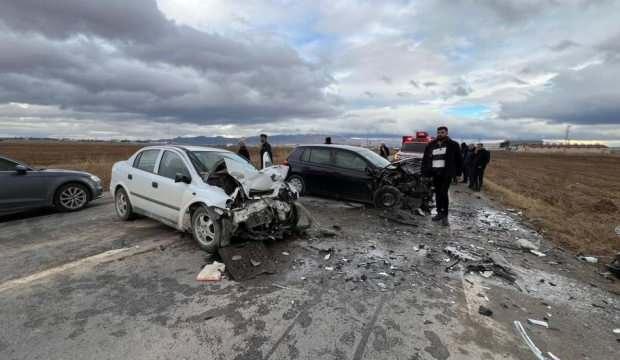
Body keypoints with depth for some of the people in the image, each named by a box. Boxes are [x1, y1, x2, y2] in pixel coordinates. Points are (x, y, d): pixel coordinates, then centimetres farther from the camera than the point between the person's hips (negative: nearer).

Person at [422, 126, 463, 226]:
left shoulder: (453, 145, 2)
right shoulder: (431, 145, 12)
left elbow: (458, 159, 5)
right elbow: (425, 160, 14)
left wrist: (458, 172, 1)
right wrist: (425, 173, 6)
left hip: (446, 173, -4)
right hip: (435, 173, 5)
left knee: (443, 193, -12)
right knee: (437, 193, 11)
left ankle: (445, 216, -6)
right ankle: (439, 213, 21)